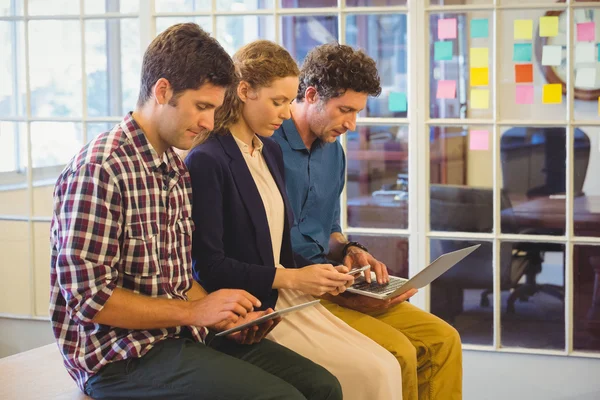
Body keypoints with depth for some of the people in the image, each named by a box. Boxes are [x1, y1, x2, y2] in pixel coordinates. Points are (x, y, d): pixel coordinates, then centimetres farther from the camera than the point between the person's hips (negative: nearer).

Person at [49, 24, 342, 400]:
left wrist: (224, 319, 0)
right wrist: (195, 312, -17)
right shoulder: (99, 168, -17)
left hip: (180, 334, 8)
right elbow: (89, 297, -20)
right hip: (120, 355, -8)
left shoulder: (176, 168, 11)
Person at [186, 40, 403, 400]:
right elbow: (208, 266, -15)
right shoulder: (206, 161, -13)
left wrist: (317, 275, 0)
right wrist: (290, 278, -15)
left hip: (286, 299, 8)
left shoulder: (271, 152, 14)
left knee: (387, 367, -9)